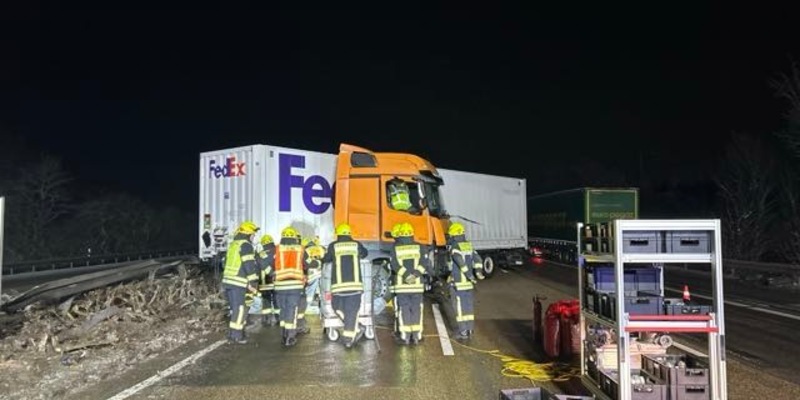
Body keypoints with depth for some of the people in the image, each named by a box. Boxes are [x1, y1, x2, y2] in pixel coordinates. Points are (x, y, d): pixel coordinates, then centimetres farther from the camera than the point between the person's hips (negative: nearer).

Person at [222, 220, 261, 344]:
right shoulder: (246, 246, -10)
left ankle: (232, 333, 22)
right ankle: (237, 336, -1)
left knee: (235, 308, 17)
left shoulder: (232, 245, 19)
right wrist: (254, 284, -10)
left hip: (228, 280, 9)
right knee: (239, 309, -3)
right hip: (238, 283, -9)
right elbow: (250, 266, -15)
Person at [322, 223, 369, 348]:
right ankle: (348, 338, 2)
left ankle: (355, 331, 14)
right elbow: (364, 253, 26)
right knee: (352, 311, 4)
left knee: (338, 308, 17)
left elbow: (325, 259, 18)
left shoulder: (333, 246, 4)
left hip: (339, 285, 0)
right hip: (355, 284, 0)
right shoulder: (357, 244, 7)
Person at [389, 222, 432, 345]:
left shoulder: (395, 248, -1)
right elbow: (424, 263, -10)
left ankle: (405, 336, 8)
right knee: (416, 310, 8)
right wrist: (416, 273, -15)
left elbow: (395, 265, -12)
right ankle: (416, 336, 12)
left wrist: (406, 275, -16)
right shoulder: (420, 247, 2)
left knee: (404, 310, 6)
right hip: (417, 284, 1)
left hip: (401, 285, -1)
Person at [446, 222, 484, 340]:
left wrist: (470, 275, -21)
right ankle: (470, 329, 23)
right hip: (468, 282, 7)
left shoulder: (453, 247, -14)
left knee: (460, 307, -1)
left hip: (458, 282, -7)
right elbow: (477, 259, 3)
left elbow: (461, 262, -24)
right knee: (468, 305, 15)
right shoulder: (469, 246, 9)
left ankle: (463, 332, 2)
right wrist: (478, 271, -4)